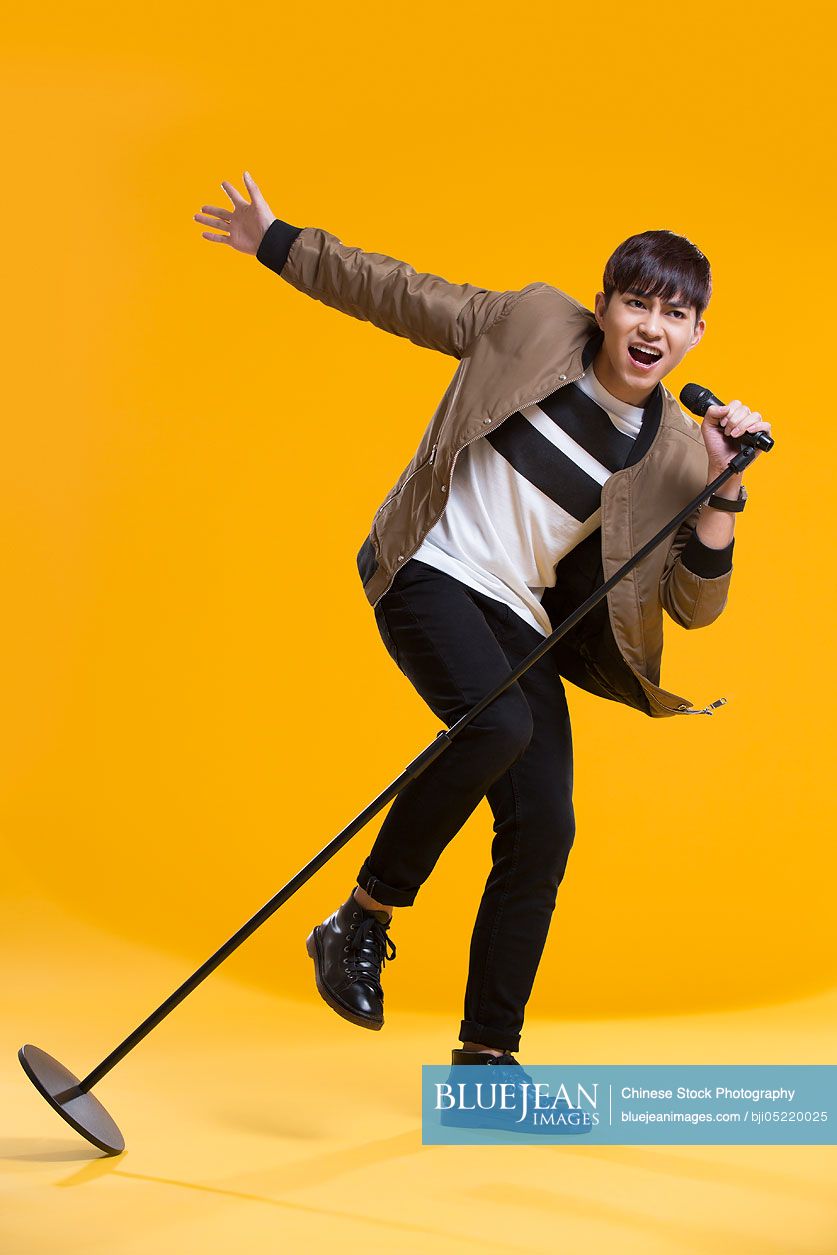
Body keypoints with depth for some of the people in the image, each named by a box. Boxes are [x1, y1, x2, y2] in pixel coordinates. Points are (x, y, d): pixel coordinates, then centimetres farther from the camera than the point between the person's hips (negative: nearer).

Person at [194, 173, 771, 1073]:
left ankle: (487, 1052, 12)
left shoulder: (675, 452, -1)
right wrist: (278, 244, 10)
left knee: (544, 831, -4)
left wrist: (721, 494, -18)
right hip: (428, 573, -4)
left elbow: (692, 606, -4)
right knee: (499, 723, -31)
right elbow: (399, 296, 6)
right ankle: (362, 922, -12)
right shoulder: (531, 323, -5)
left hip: (518, 620, 4)